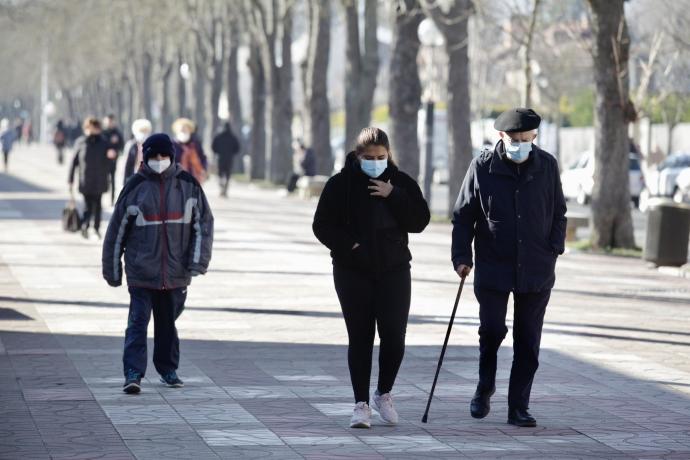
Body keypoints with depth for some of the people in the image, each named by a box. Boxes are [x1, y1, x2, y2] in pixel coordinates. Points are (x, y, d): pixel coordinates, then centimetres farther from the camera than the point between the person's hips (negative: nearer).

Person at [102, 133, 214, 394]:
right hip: (141, 272, -2)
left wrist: (198, 262, -6)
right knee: (138, 322, -9)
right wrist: (112, 270, 5)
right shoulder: (135, 186, -1)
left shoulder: (187, 185, 3)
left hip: (176, 273, 2)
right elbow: (117, 230, 4)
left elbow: (203, 223, 4)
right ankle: (133, 375, -13)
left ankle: (168, 370, 27)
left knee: (168, 323, 13)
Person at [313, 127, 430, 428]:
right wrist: (347, 245, -15)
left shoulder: (401, 183, 4)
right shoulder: (341, 184, -1)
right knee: (360, 338, -1)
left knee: (394, 337, -4)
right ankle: (361, 404, 5)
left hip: (393, 271, 1)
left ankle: (384, 394, 18)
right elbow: (322, 225, 0)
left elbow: (419, 222, -3)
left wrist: (393, 197, -13)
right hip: (353, 273, -1)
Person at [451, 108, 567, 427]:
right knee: (492, 329, -10)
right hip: (492, 266, -2)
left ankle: (518, 408, 10)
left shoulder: (547, 166, 3)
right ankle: (484, 389, 17)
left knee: (528, 341, 3)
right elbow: (463, 215, 3)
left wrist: (554, 248, 0)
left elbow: (558, 213, 14)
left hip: (537, 269, 2)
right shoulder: (482, 167, -2)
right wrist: (462, 256, -5)